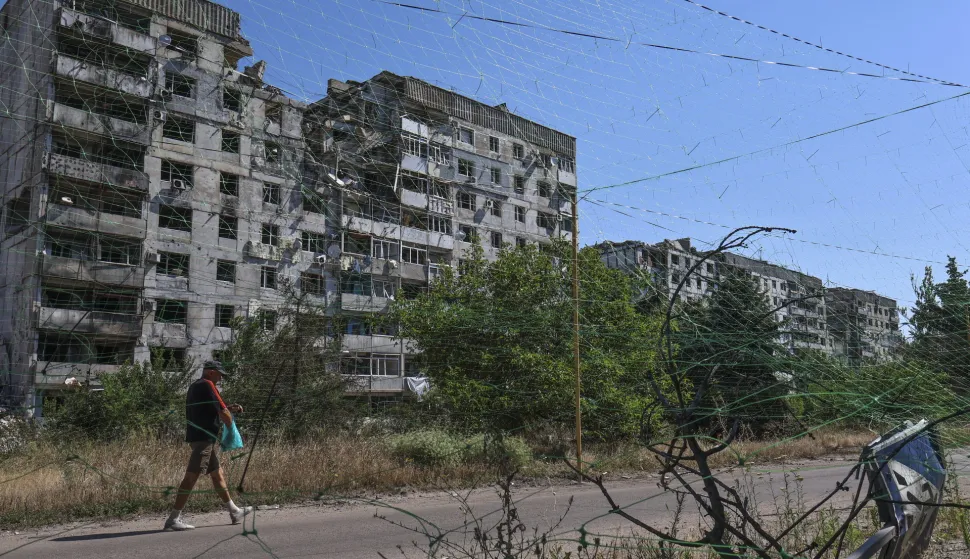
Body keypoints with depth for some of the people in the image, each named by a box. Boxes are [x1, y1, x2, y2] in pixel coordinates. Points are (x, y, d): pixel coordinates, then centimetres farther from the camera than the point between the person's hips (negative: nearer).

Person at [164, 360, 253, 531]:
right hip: (204, 438, -10)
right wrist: (230, 425, 4)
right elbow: (223, 412, -12)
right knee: (191, 477, -10)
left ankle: (234, 512, 23)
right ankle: (173, 519, -9)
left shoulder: (195, 386, 18)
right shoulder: (207, 385, -10)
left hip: (199, 437, 10)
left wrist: (230, 408, 16)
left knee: (217, 474, 15)